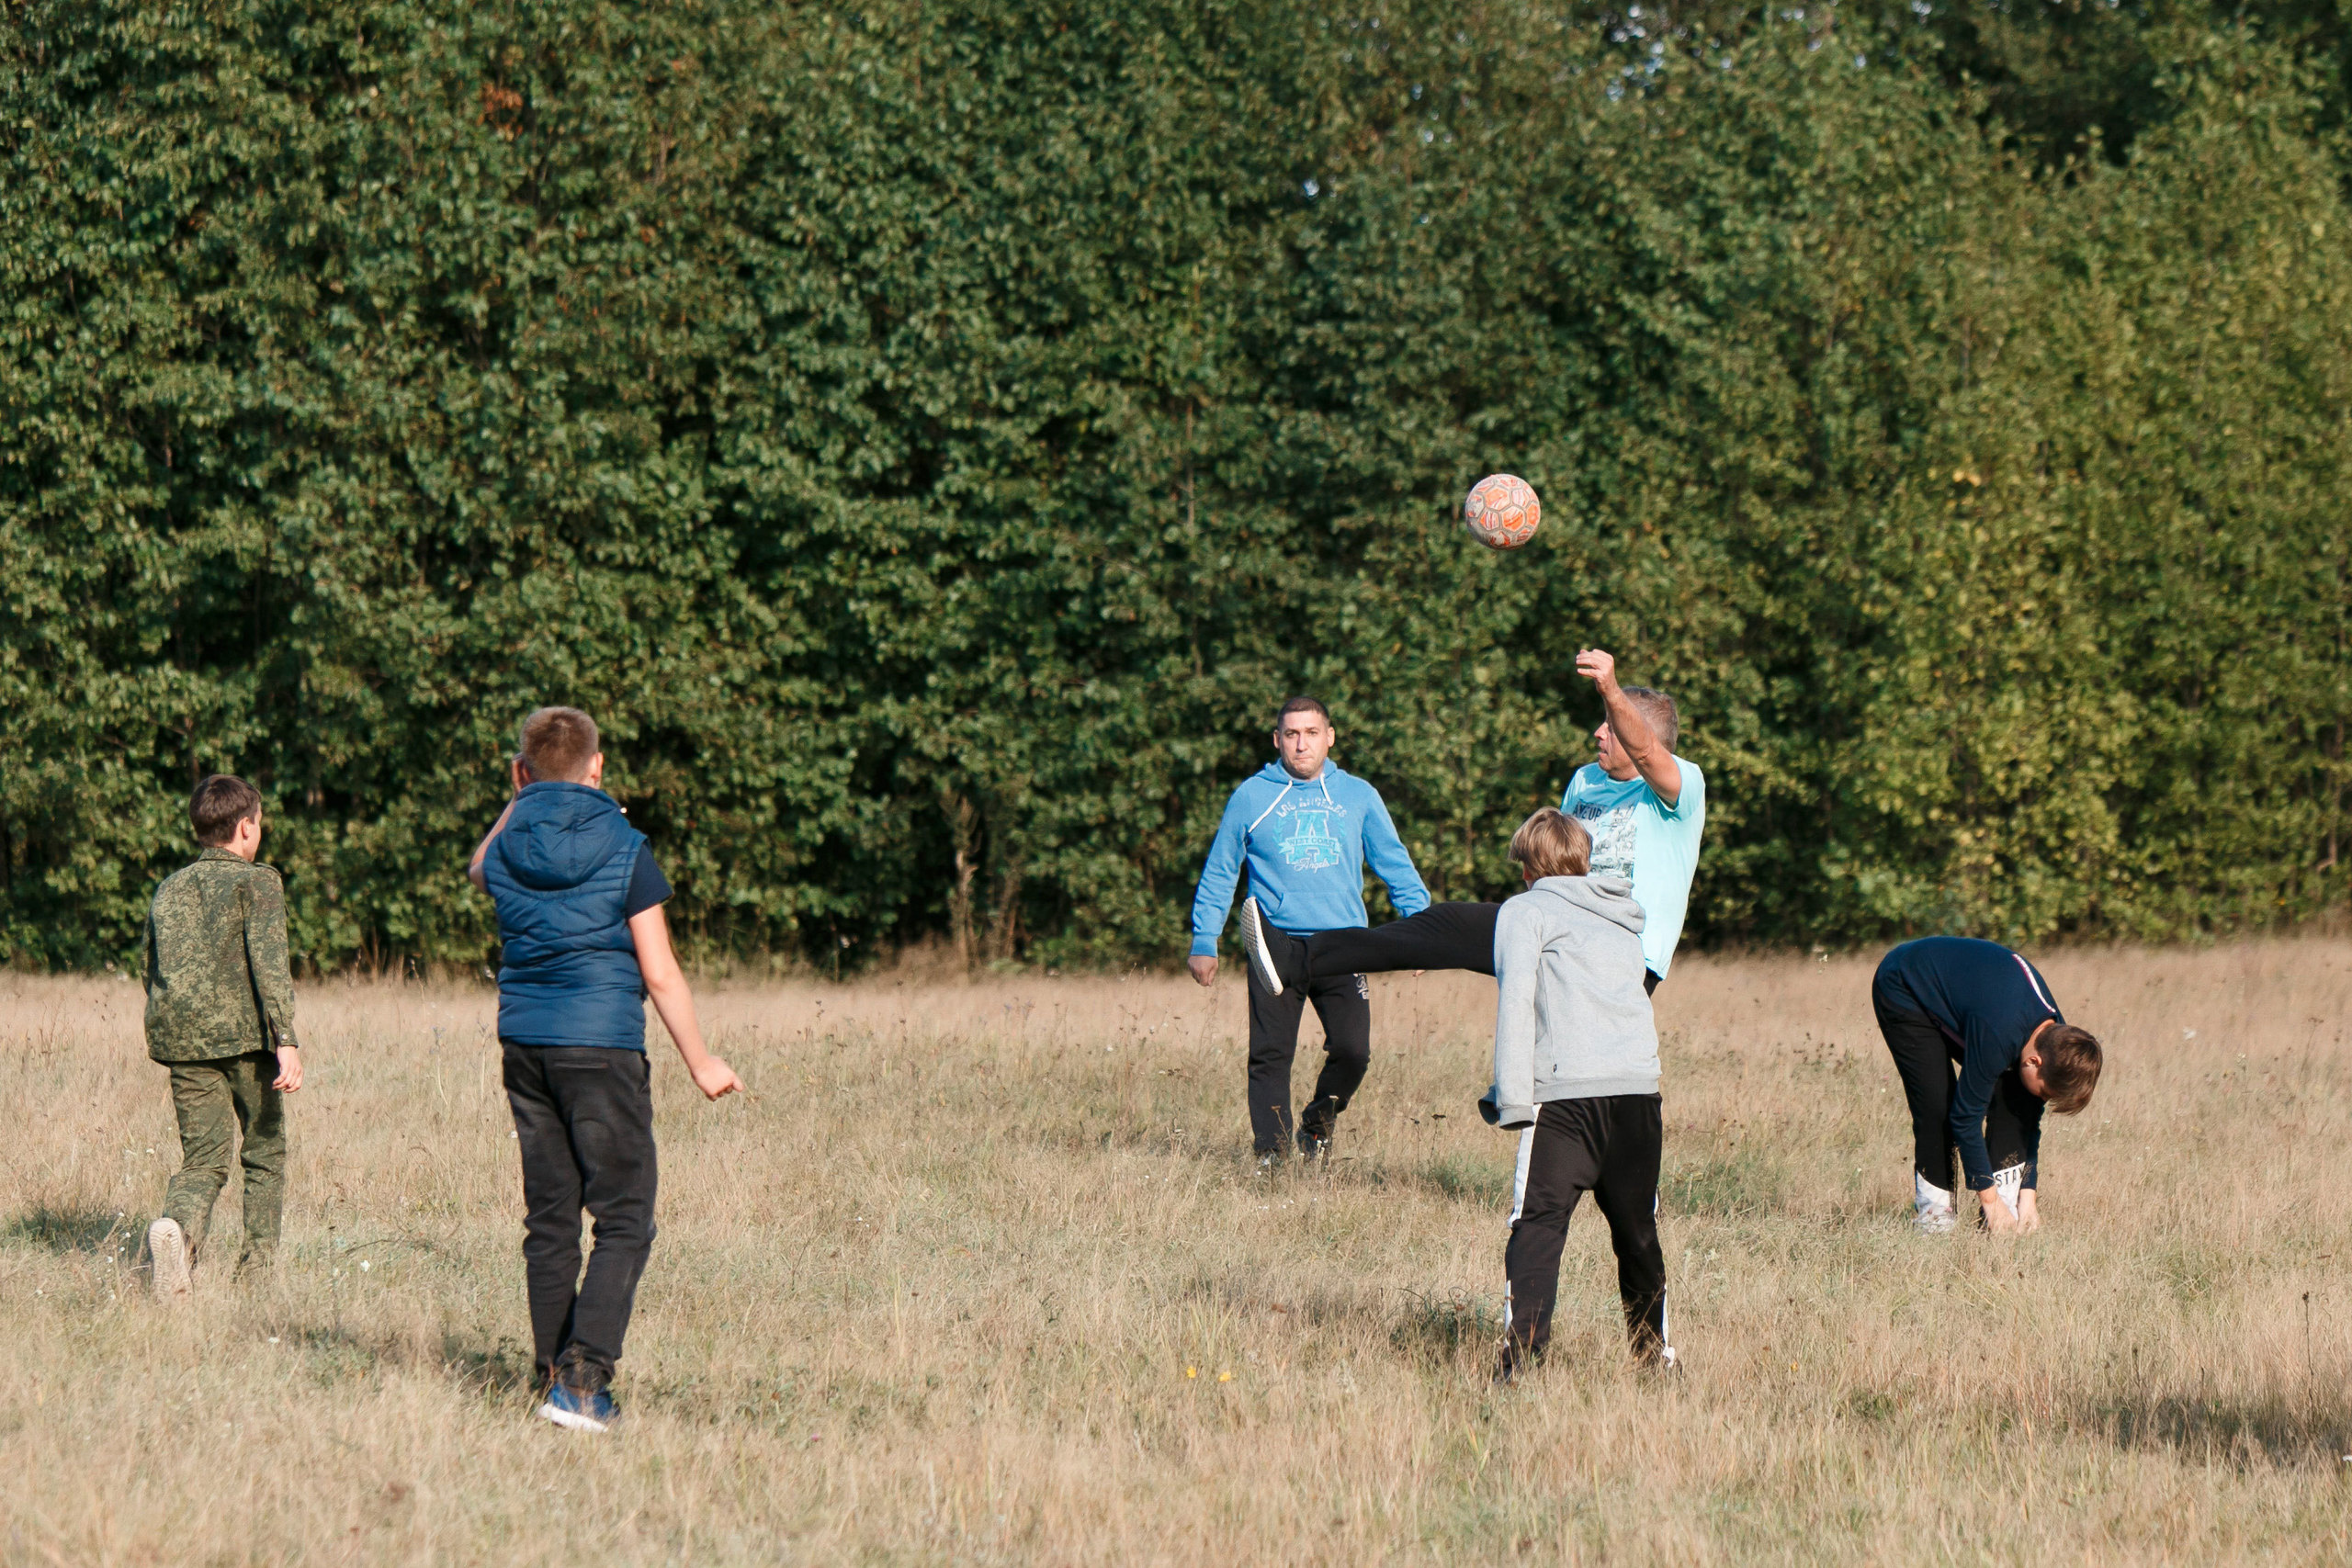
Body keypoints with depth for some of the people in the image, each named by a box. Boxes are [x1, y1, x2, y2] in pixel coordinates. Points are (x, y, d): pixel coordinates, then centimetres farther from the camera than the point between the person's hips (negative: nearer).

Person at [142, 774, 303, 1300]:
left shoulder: (168, 890, 16)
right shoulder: (256, 882, -1)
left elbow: (153, 974, 22)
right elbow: (269, 962, -15)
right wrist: (286, 1040, -22)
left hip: (182, 1040, 4)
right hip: (244, 1035, -4)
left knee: (203, 1160, 1)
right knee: (264, 1155, 14)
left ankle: (175, 1228, -29)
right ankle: (258, 1269, 13)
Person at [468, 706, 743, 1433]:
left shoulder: (512, 848, 3)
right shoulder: (624, 849, -7)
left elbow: (478, 871, 32)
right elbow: (659, 972, -7)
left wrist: (517, 801, 26)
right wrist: (699, 1060, 1)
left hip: (524, 1042, 5)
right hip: (602, 1045, -5)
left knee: (549, 1217, 12)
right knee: (624, 1221, -4)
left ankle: (555, 1373, 13)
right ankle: (580, 1376, -17)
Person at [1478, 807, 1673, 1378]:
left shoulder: (1525, 910, 8)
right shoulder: (1625, 917, 26)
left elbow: (1516, 1002, -3)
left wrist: (1513, 1099, -5)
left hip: (1565, 1094, -5)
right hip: (1637, 1085, 5)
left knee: (1538, 1226, -9)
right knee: (1637, 1231, 16)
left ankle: (1521, 1357, -21)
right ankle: (1653, 1352, 24)